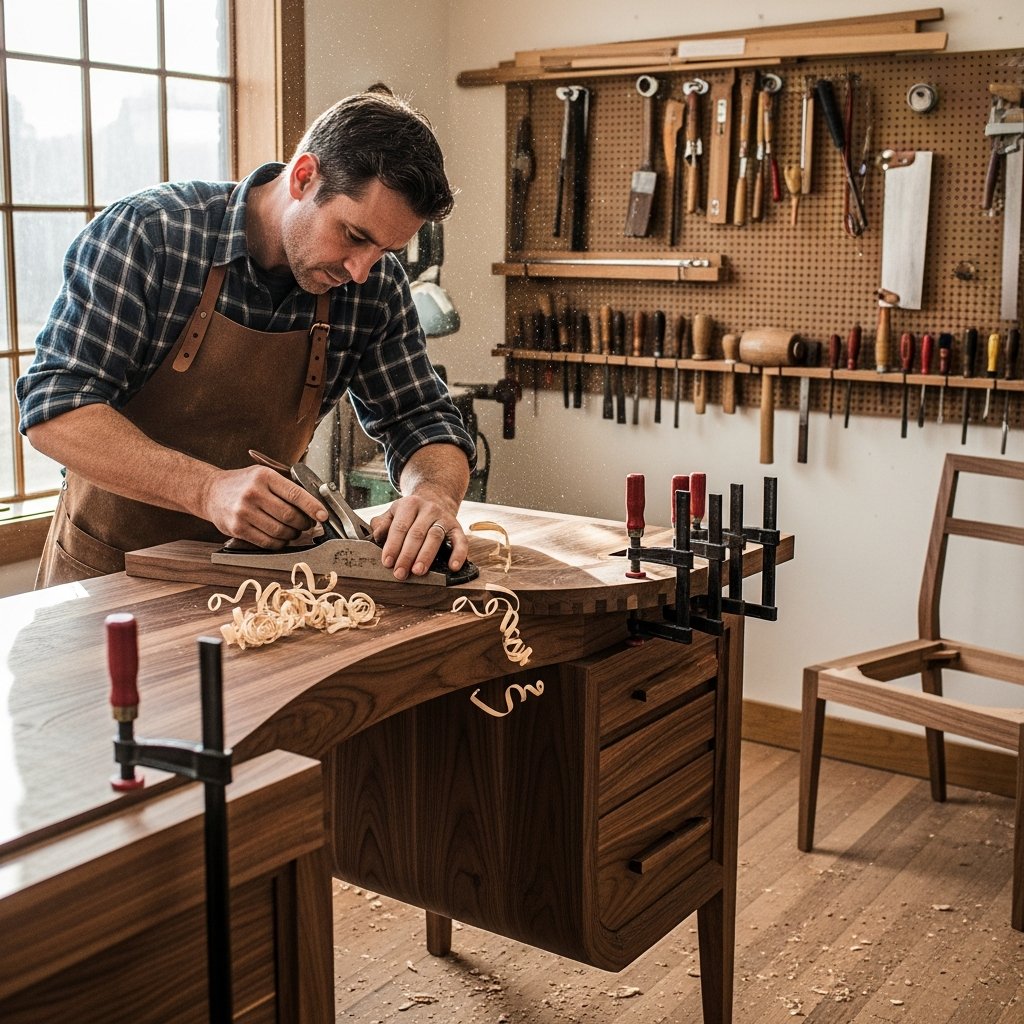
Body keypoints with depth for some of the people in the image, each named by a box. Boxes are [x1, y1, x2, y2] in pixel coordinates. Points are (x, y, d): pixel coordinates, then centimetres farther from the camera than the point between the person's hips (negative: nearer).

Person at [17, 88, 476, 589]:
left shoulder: (376, 284, -6)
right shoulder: (147, 232, -17)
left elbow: (420, 420, 1)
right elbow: (53, 408, -20)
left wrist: (433, 493, -24)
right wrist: (209, 489, -34)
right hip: (108, 563, -2)